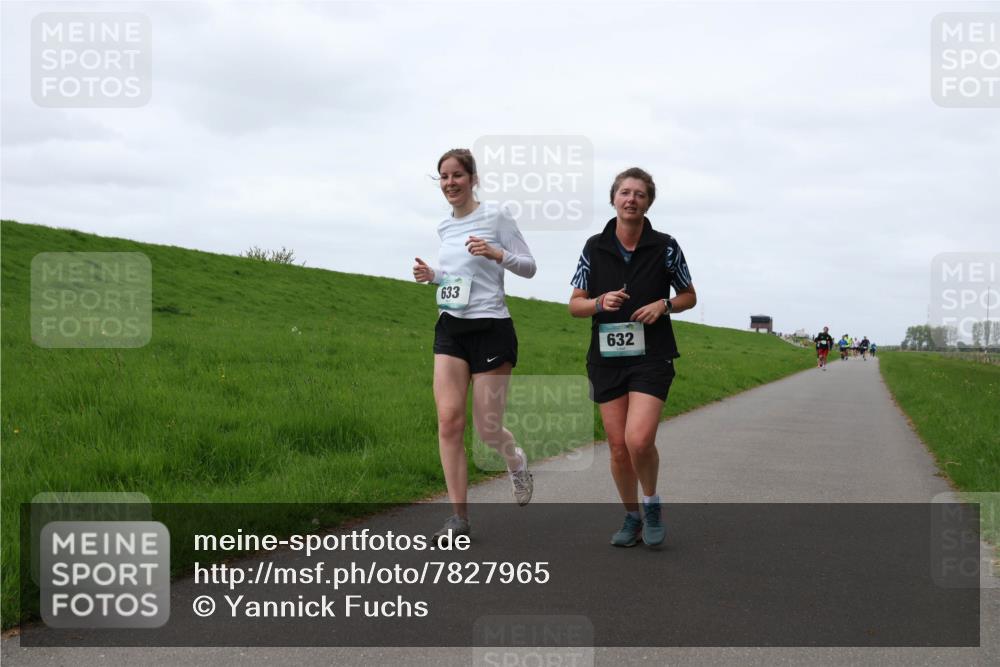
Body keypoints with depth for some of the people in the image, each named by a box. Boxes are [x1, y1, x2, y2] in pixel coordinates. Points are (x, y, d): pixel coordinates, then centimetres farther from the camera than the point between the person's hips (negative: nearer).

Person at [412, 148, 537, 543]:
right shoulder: (445, 227, 13)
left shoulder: (495, 217, -4)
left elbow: (529, 267, -2)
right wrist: (432, 274, 7)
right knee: (449, 421, -9)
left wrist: (497, 254, -20)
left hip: (491, 328, -5)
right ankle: (459, 518, -4)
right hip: (450, 329, 5)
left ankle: (516, 462, 35)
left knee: (487, 429, -2)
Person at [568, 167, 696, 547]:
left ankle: (652, 503, 9)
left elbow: (689, 297, 10)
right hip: (606, 359, 3)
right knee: (618, 447, 4)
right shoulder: (594, 248, 3)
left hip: (652, 358, -2)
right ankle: (632, 517, 24)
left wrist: (664, 305, -10)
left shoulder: (665, 248, -1)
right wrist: (600, 303, -14)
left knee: (639, 441, -19)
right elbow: (575, 305, 7)